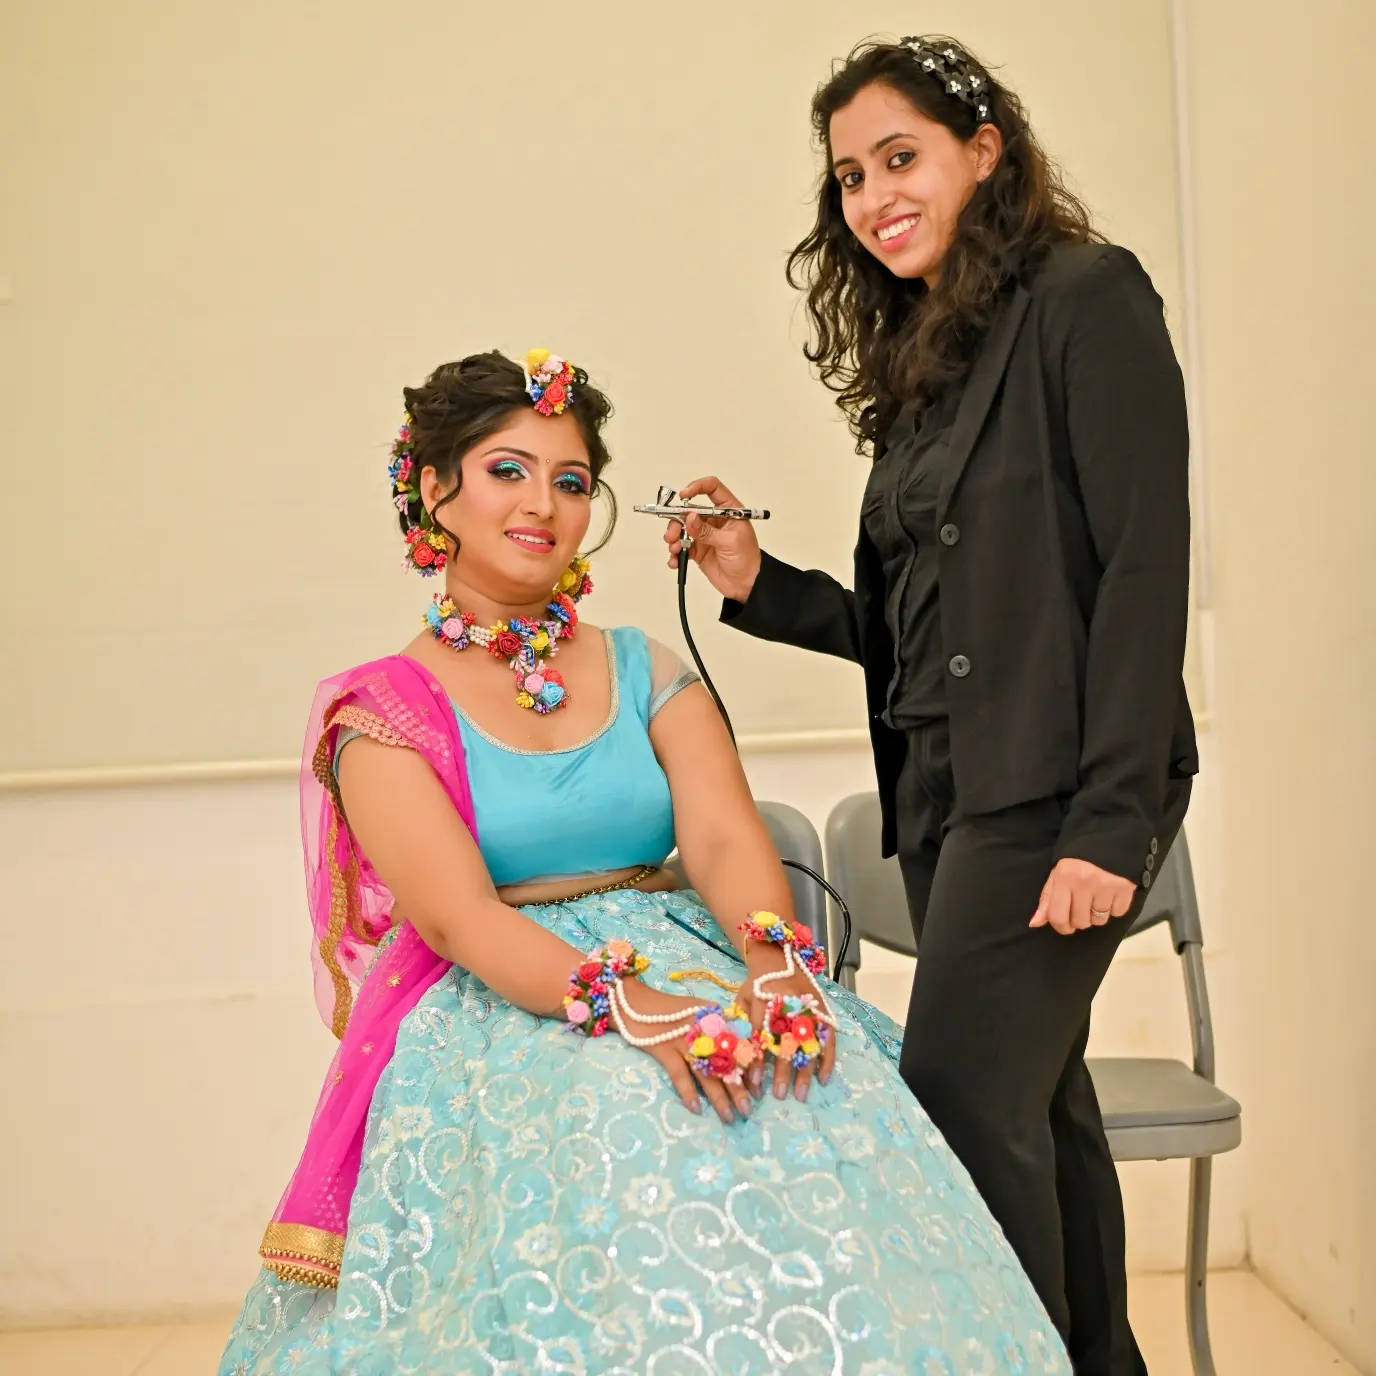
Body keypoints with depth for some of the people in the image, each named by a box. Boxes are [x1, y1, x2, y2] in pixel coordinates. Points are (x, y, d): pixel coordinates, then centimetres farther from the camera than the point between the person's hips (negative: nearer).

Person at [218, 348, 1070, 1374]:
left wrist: (776, 964, -23)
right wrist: (631, 1006, -28)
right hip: (497, 1012, -3)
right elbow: (458, 913, -12)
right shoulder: (384, 713, 2)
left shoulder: (648, 673, 14)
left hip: (691, 972, 3)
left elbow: (724, 838, -1)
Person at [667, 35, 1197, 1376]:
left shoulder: (1085, 298, -4)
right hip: (946, 793, 8)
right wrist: (760, 583, 6)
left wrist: (1110, 824, -19)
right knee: (1036, 1107, 12)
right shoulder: (921, 363, 18)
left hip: (1050, 788, -8)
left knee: (961, 1104, -12)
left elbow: (1144, 567, -14)